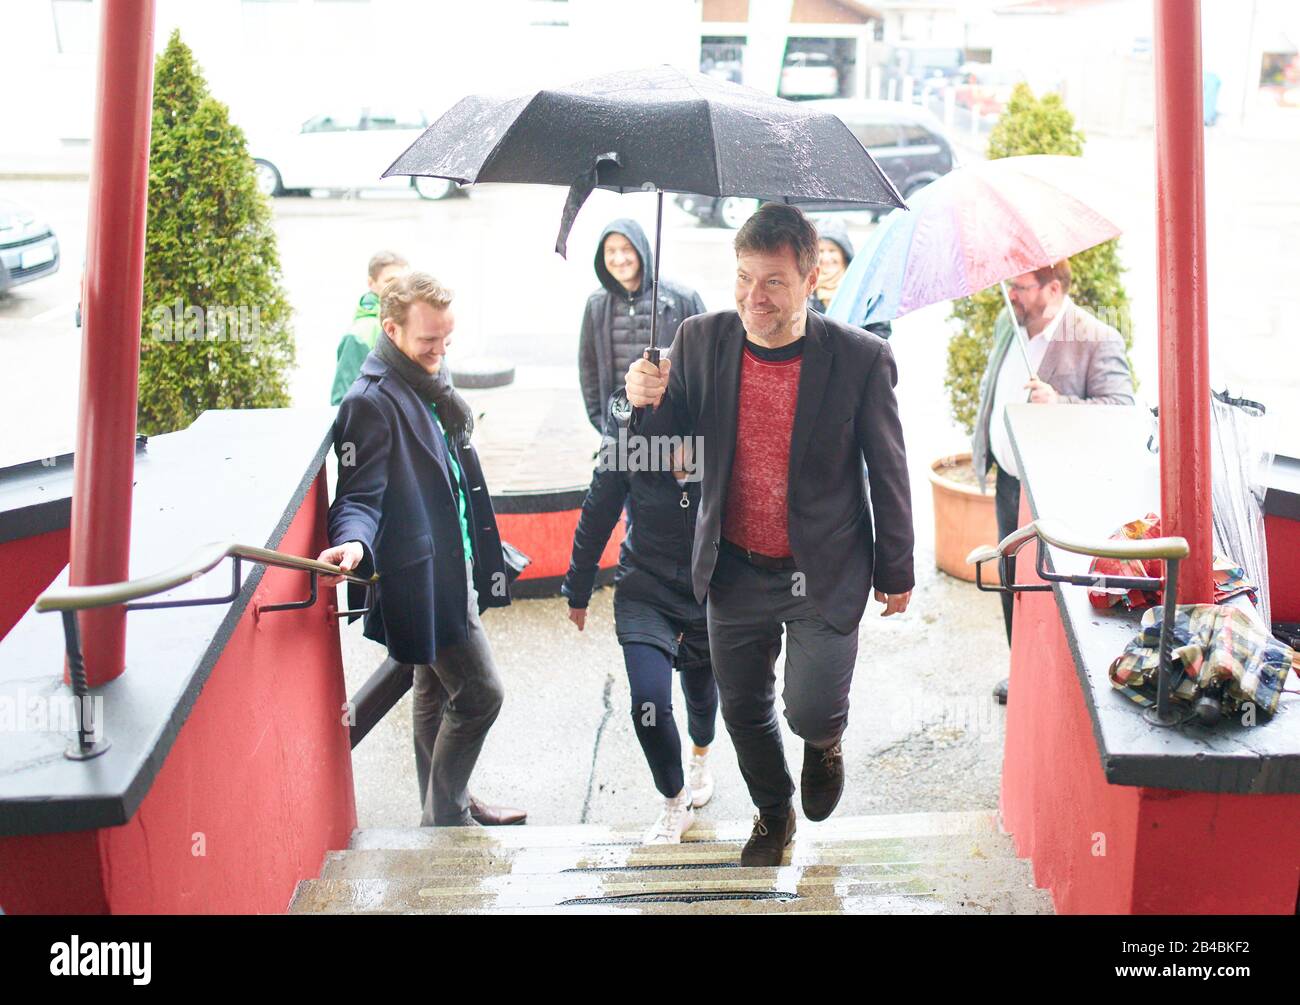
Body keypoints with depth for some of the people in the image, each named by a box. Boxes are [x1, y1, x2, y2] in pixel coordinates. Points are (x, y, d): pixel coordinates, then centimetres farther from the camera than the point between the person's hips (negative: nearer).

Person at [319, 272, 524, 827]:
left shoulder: (425, 384, 11)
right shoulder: (372, 401, -19)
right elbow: (360, 494, -22)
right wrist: (353, 542, -40)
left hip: (452, 567, 10)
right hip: (422, 579, -10)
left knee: (438, 692, 19)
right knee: (480, 693, -7)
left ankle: (445, 811, 33)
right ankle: (445, 819, 8)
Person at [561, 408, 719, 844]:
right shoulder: (626, 423, -13)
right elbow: (598, 511, 0)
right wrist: (578, 588, 9)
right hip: (645, 589, 0)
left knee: (701, 693, 21)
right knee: (649, 701, -15)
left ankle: (700, 755, 58)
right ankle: (675, 804, 12)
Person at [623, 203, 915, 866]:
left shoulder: (861, 358, -15)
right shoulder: (702, 340, -8)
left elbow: (888, 471, -5)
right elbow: (666, 432, 3)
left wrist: (896, 572, 3)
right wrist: (644, 402, -22)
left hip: (823, 574, -3)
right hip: (734, 570, 3)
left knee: (811, 711, -8)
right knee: (743, 710, 17)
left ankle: (825, 744, 32)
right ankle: (773, 813, 46)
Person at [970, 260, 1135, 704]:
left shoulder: (1097, 340, -15)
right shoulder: (1006, 324, 8)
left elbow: (1122, 408, -21)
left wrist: (1060, 403, -34)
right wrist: (981, 449, 20)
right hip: (1009, 481, 7)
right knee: (1013, 583, 16)